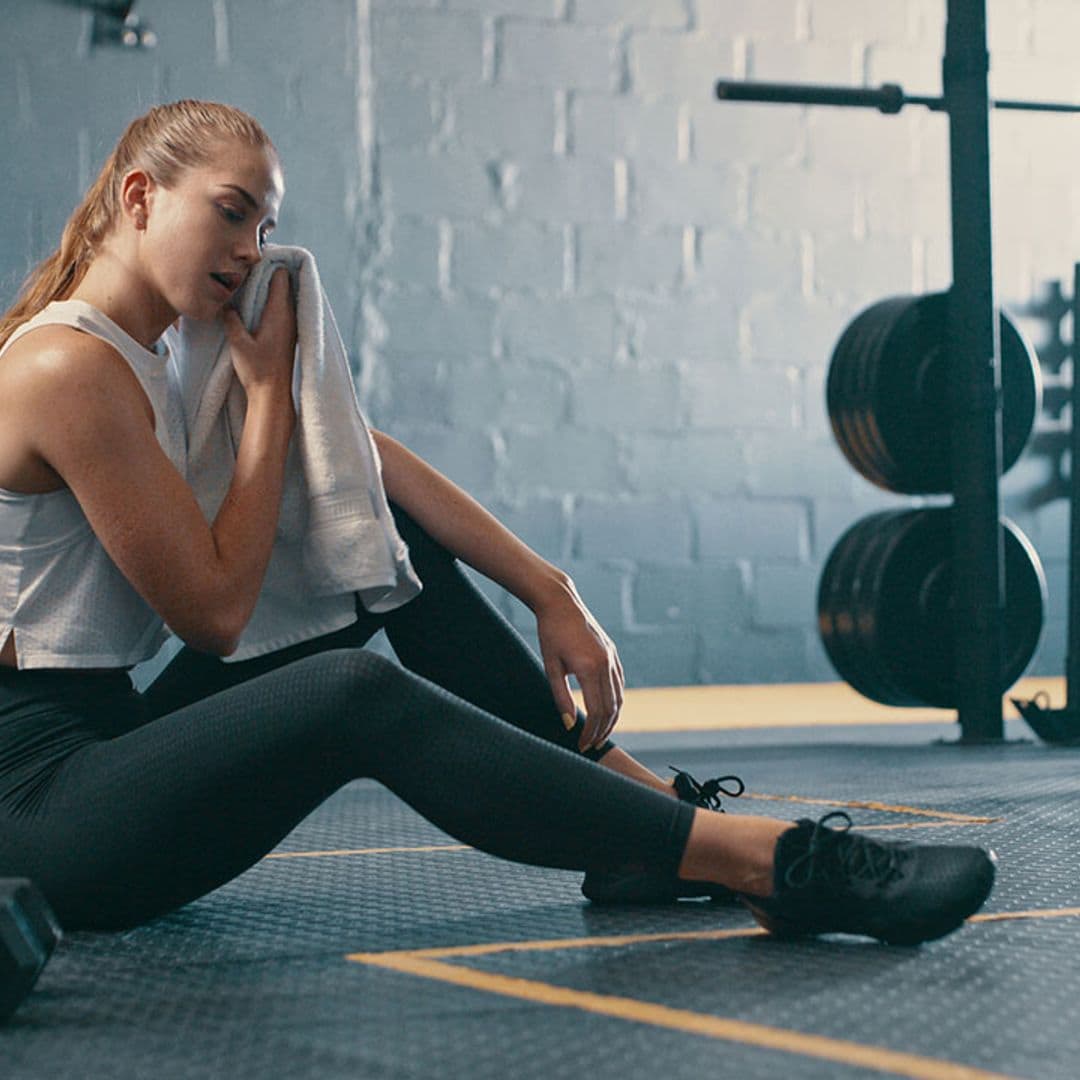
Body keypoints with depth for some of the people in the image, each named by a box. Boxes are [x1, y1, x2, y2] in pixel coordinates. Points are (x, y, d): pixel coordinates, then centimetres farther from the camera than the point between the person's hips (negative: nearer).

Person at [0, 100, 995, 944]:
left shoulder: (156, 356, 12)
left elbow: (365, 456, 7)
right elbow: (215, 610, -16)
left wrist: (550, 593, -1)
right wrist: (269, 388, -8)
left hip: (116, 736, 9)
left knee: (387, 534, 5)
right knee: (356, 696, -32)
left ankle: (650, 809, 2)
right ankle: (771, 863, -33)